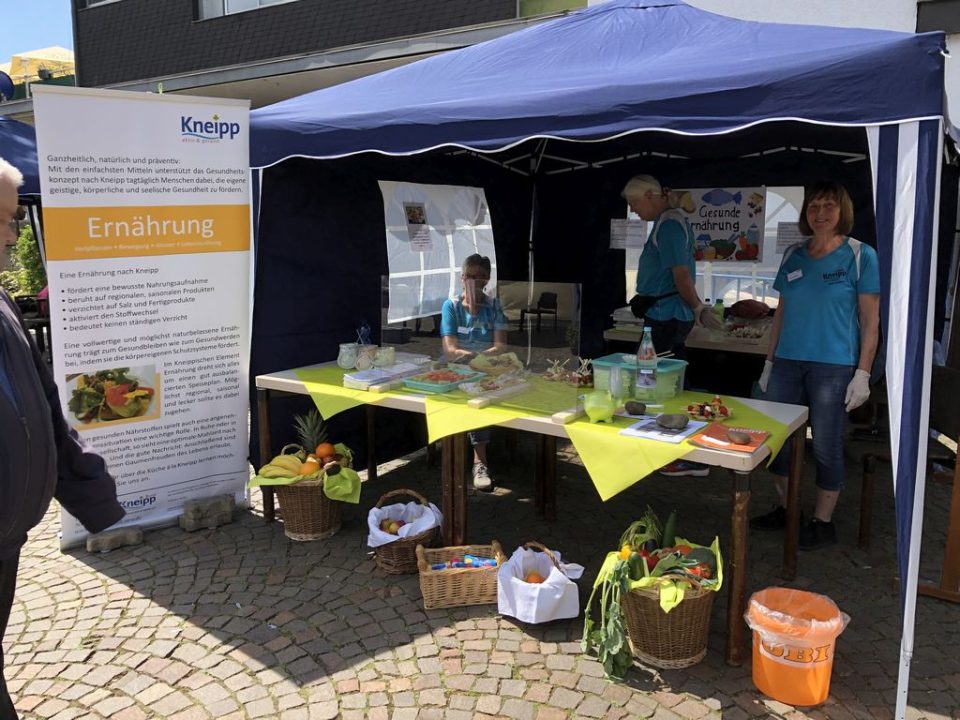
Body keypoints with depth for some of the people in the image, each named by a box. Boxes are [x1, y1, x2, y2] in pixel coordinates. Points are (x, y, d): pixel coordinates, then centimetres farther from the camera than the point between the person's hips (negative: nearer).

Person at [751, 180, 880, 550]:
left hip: (834, 367, -5)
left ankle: (823, 523, 19)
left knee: (826, 447, 3)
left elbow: (870, 321, -4)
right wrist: (770, 362, 13)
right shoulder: (793, 256, 10)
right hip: (788, 363, 5)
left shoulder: (861, 256, -3)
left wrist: (862, 374, -10)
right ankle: (786, 508, 28)